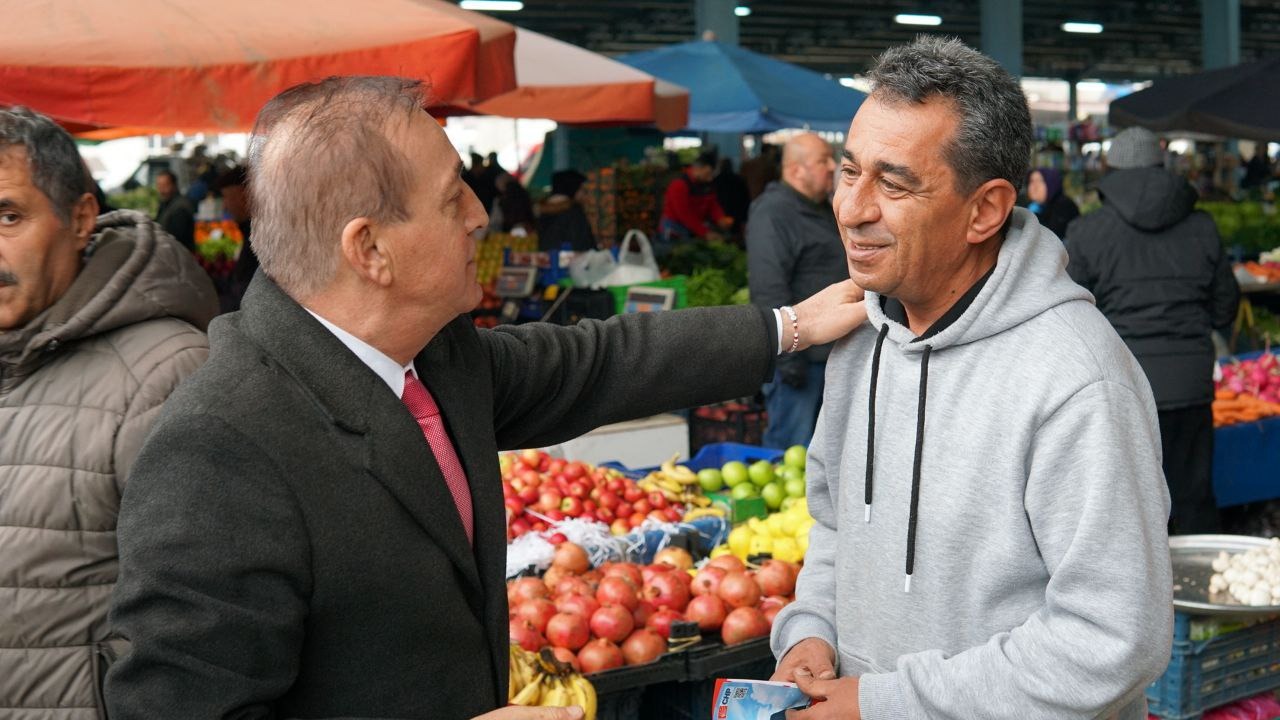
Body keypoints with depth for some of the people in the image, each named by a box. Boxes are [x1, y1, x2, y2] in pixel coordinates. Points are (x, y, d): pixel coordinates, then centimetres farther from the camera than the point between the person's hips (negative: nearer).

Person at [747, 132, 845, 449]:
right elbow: (769, 290, -24)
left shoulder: (825, 210, 16)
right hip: (800, 357, -10)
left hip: (831, 352, 10)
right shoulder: (773, 214, -17)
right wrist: (788, 356, -26)